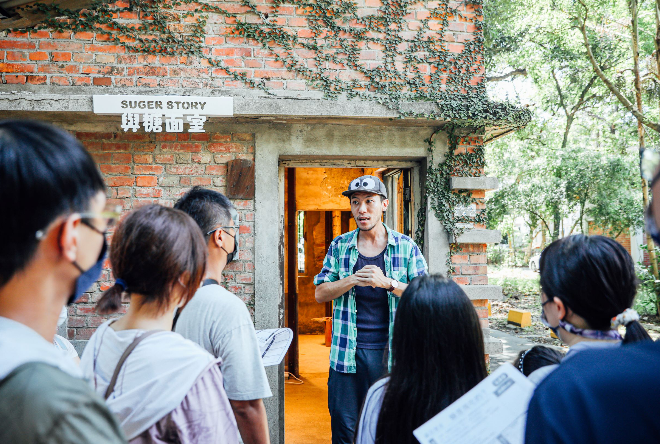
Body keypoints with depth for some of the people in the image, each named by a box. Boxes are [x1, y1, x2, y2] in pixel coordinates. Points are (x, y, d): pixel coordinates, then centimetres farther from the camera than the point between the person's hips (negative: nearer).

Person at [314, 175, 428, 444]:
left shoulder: (406, 247, 3)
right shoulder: (339, 246, 6)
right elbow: (320, 294, 3)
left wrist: (387, 282, -18)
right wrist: (354, 280, -14)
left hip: (391, 350, -1)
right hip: (348, 350, 1)